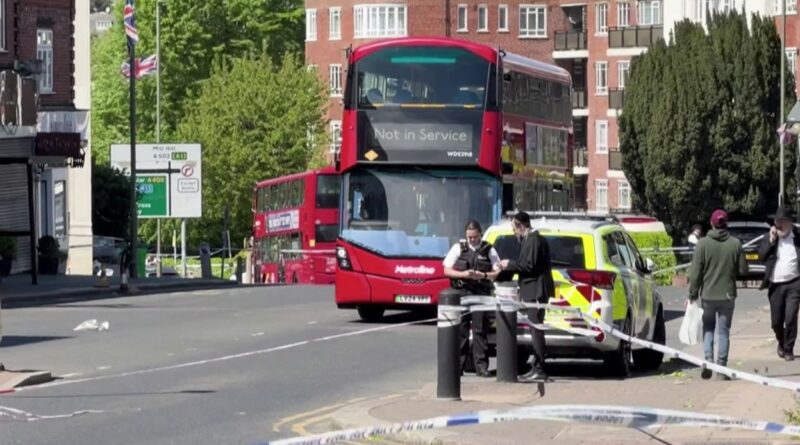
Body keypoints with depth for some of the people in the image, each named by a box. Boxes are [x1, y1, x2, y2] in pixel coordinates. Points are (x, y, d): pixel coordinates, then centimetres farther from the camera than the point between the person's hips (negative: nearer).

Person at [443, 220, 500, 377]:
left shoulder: (488, 250, 7)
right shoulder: (458, 248, 8)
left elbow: (498, 272, 5)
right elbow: (447, 270, 6)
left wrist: (484, 275, -13)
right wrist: (463, 274, -10)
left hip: (481, 294, 0)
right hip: (461, 293, 1)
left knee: (480, 330, -1)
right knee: (460, 330, 1)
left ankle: (481, 366, 1)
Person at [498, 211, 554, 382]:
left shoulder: (533, 240, -14)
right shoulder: (531, 239, 19)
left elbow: (529, 266, -18)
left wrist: (510, 264, -7)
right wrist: (511, 265, 18)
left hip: (536, 291, -11)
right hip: (535, 290, 11)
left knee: (536, 329, -10)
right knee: (536, 330, 11)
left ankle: (539, 370, -10)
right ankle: (537, 368, 14)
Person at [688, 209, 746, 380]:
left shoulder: (703, 244, -9)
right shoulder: (735, 244, -6)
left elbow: (695, 272, -9)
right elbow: (742, 270, -1)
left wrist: (693, 294, -1)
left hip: (707, 294, 0)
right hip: (727, 295, 0)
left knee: (708, 328, 14)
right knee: (723, 331, 8)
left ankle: (708, 359, -4)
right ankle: (722, 366, 5)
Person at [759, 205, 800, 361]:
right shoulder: (769, 239, 6)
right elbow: (761, 256, -5)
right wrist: (771, 240, -12)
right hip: (775, 285, 2)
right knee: (776, 321, 8)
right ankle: (781, 343, 36)